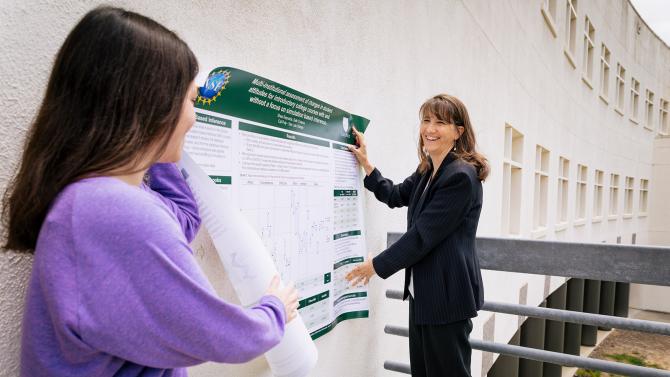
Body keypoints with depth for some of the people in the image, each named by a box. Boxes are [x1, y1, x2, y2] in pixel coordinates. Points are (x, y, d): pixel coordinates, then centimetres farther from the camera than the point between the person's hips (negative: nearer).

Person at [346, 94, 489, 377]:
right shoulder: (427, 171, 10)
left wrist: (377, 266, -12)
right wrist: (365, 163, 16)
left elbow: (423, 234, -21)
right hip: (423, 292, 9)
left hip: (448, 295, -9)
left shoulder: (461, 176, -19)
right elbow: (395, 196, 23)